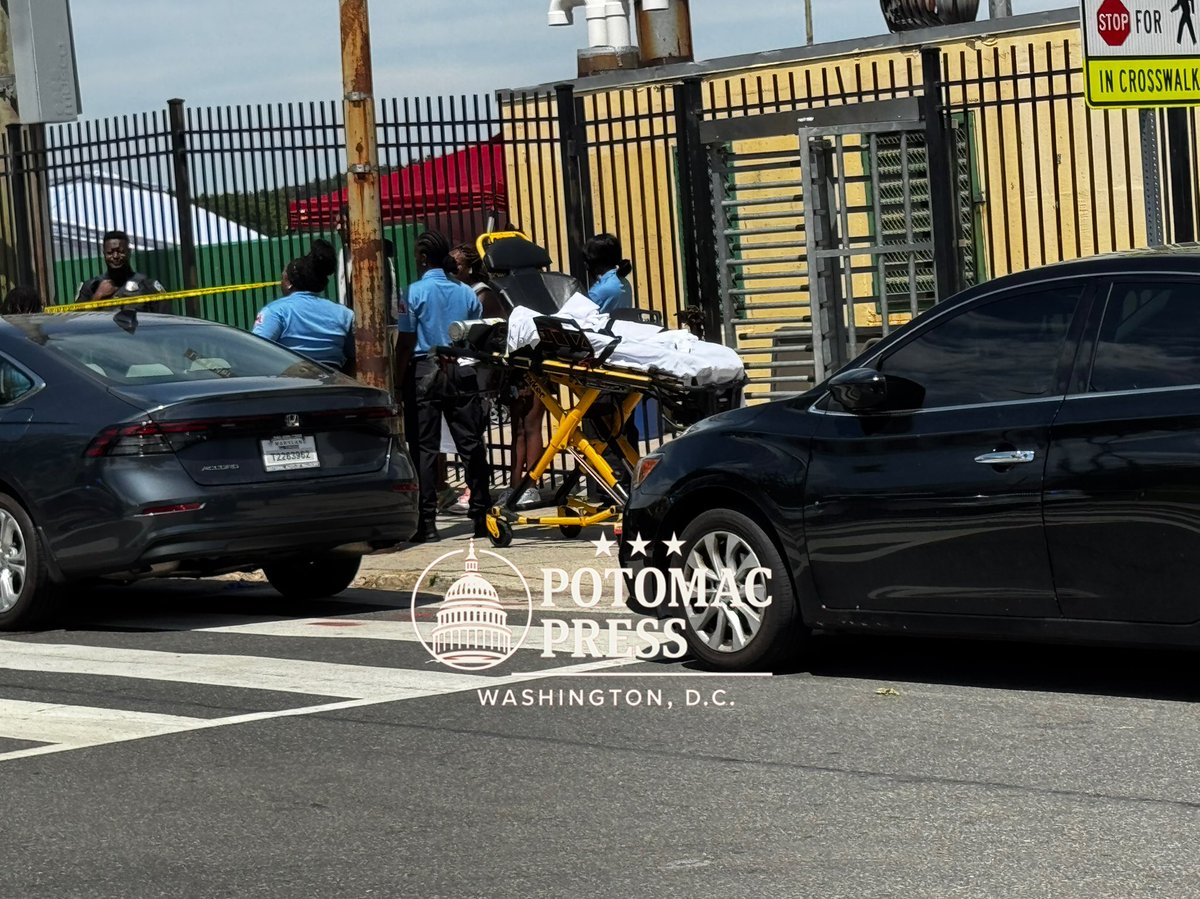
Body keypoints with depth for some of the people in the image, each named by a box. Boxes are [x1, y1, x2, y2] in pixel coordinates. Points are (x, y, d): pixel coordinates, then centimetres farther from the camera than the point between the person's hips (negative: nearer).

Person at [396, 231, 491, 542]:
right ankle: (481, 515, 5)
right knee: (471, 445, 4)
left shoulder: (415, 293, -4)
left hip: (427, 371, -3)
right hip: (463, 373, 4)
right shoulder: (466, 293, 8)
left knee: (425, 447, -1)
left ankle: (427, 521, -4)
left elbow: (406, 343, -7)